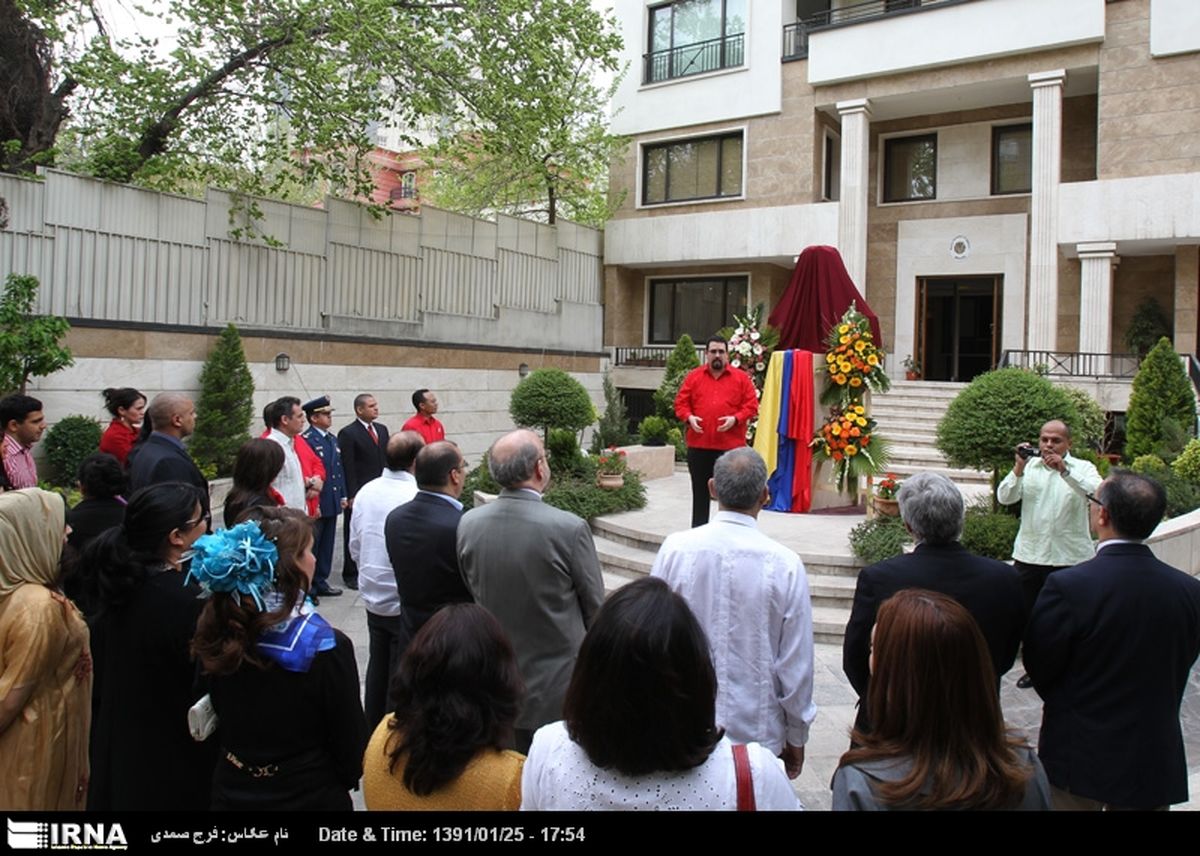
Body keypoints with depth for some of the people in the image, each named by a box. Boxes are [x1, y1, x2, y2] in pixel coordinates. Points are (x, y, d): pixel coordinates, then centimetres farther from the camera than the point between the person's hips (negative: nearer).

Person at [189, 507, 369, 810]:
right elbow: (350, 742, -15)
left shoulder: (215, 636, -11)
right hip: (309, 797, -4)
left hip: (231, 794, 4)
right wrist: (347, 777, 5)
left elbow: (217, 717, 3)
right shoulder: (326, 647, -24)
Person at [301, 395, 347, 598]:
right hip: (315, 503, -8)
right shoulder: (306, 440, -14)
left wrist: (343, 495, 13)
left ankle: (321, 581, 24)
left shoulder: (333, 440, 13)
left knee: (327, 545, 14)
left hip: (332, 502, 8)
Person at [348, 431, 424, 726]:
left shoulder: (366, 492, -2)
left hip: (373, 598, 7)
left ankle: (373, 731, 32)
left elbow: (355, 546, 7)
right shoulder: (415, 498, -23)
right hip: (405, 603, -7)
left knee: (377, 667, 20)